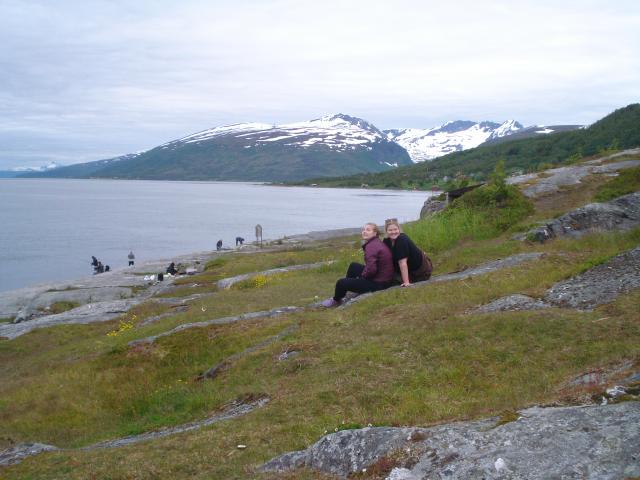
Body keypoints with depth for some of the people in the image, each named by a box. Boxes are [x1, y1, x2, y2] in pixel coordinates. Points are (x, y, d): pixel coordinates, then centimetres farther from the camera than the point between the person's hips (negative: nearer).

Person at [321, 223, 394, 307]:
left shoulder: (371, 246, -22)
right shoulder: (378, 243, 9)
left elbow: (371, 269, -33)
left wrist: (362, 276, -12)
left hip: (378, 283, -10)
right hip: (383, 278, 10)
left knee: (341, 283, -1)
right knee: (353, 266, 27)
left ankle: (336, 300, 31)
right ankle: (339, 295, 37)